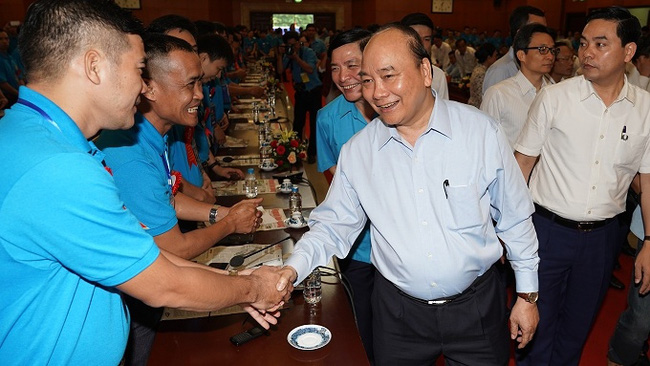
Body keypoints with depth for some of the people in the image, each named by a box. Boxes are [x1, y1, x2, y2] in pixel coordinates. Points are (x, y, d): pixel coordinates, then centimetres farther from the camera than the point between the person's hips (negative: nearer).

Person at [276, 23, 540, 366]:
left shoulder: (482, 132, -11)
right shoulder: (357, 151, -7)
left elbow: (515, 220, -3)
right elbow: (332, 224, -2)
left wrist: (527, 295, 3)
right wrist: (292, 269, -19)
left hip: (476, 307, 0)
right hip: (398, 312, 1)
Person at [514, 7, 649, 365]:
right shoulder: (553, 97, -9)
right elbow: (522, 163, -6)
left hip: (602, 236, 3)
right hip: (547, 229, -2)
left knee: (577, 327, 20)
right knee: (536, 327, 10)